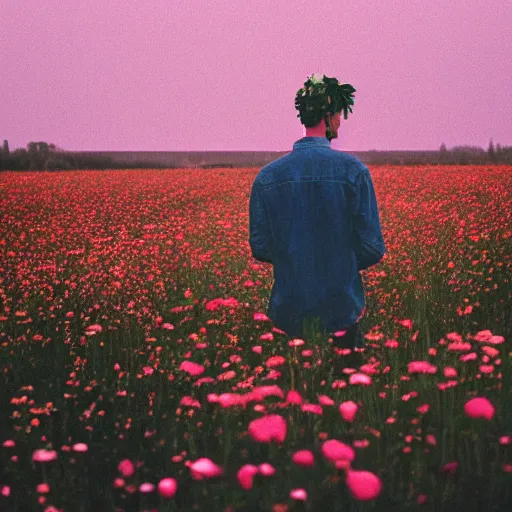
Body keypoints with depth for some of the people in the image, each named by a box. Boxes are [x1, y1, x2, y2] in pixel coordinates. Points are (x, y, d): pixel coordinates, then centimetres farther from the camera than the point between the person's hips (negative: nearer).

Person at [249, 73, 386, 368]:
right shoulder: (354, 170, -12)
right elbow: (372, 250, -11)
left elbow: (260, 249, 0)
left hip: (290, 313, 2)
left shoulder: (268, 176, -4)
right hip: (342, 308, -2)